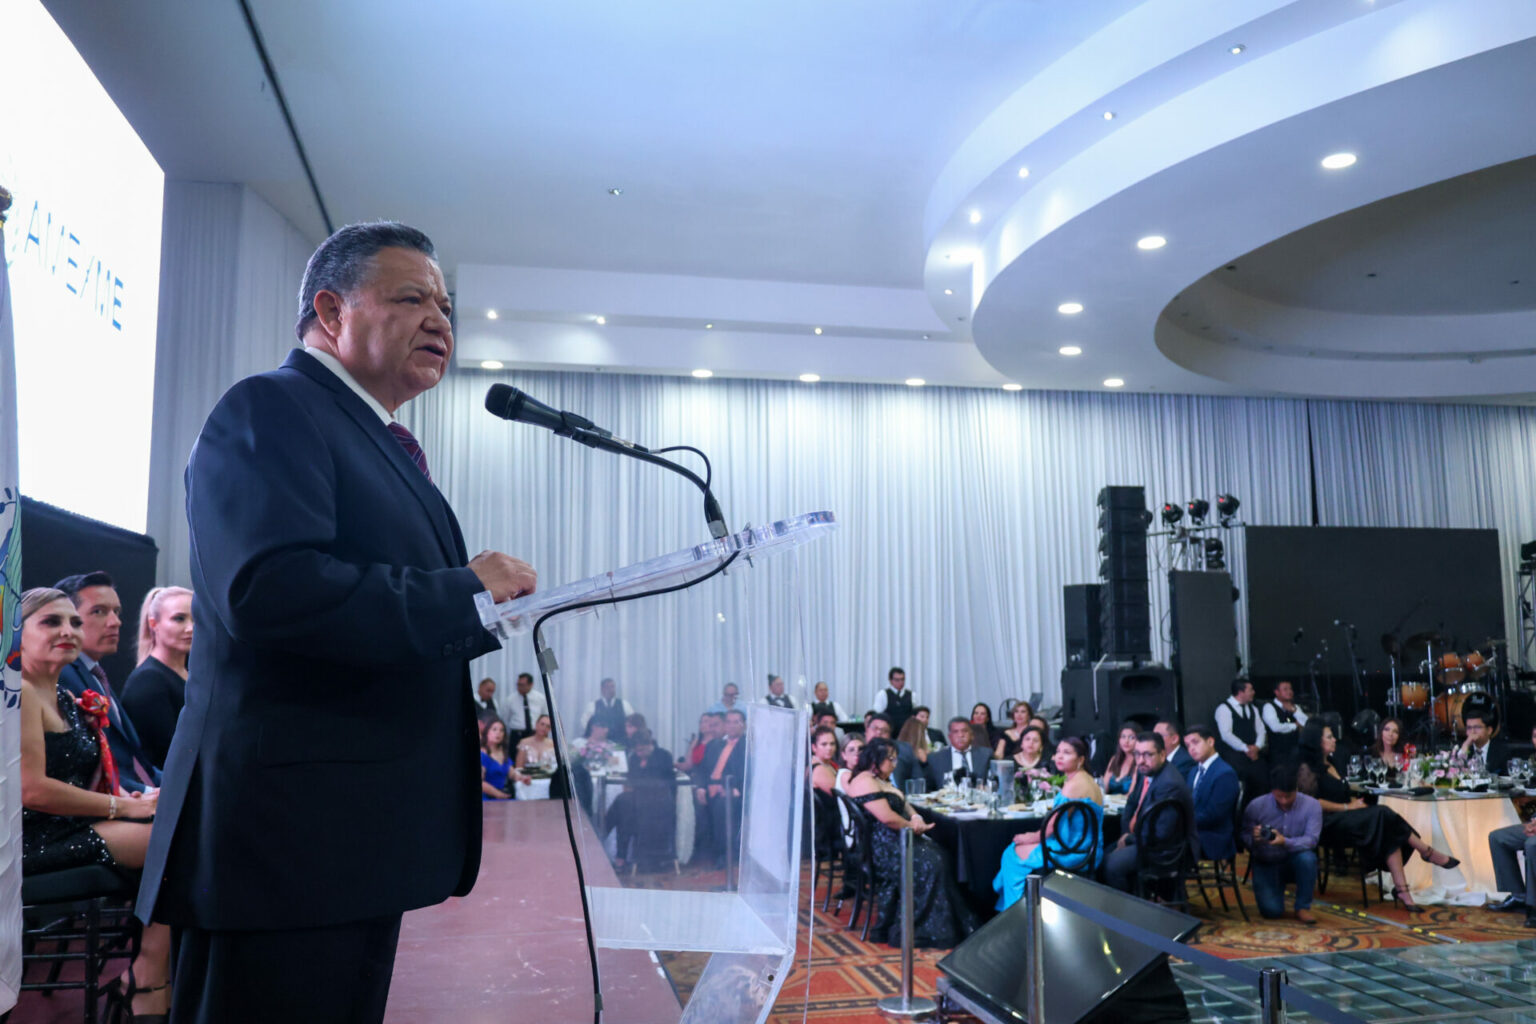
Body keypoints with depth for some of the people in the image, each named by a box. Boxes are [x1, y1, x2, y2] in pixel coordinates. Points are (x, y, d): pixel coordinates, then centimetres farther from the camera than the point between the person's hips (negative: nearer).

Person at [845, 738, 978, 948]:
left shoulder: (882, 781, 22)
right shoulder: (865, 782, -13)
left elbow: (904, 805, 23)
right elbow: (887, 817, -21)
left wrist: (916, 818, 0)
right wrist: (913, 826, -7)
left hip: (896, 839, 10)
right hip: (881, 847, -10)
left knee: (943, 857, -8)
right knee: (928, 864, -25)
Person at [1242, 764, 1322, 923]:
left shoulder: (1311, 806, -13)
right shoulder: (1256, 806, -12)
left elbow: (1311, 839, -21)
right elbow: (1244, 838, -10)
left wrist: (1285, 842, -40)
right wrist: (1254, 839, -34)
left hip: (1294, 862, 1)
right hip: (1266, 864, 0)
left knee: (1307, 857, -35)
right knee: (1271, 910, -21)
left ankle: (1303, 907, -11)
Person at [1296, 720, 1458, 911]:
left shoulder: (1329, 766, 24)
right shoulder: (1307, 769, -6)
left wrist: (1356, 802, 4)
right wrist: (1347, 807, -13)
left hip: (1346, 819, 9)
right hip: (1328, 825, -9)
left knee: (1391, 835, -20)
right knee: (1383, 815, -25)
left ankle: (1401, 889, -28)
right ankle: (1428, 853, -12)